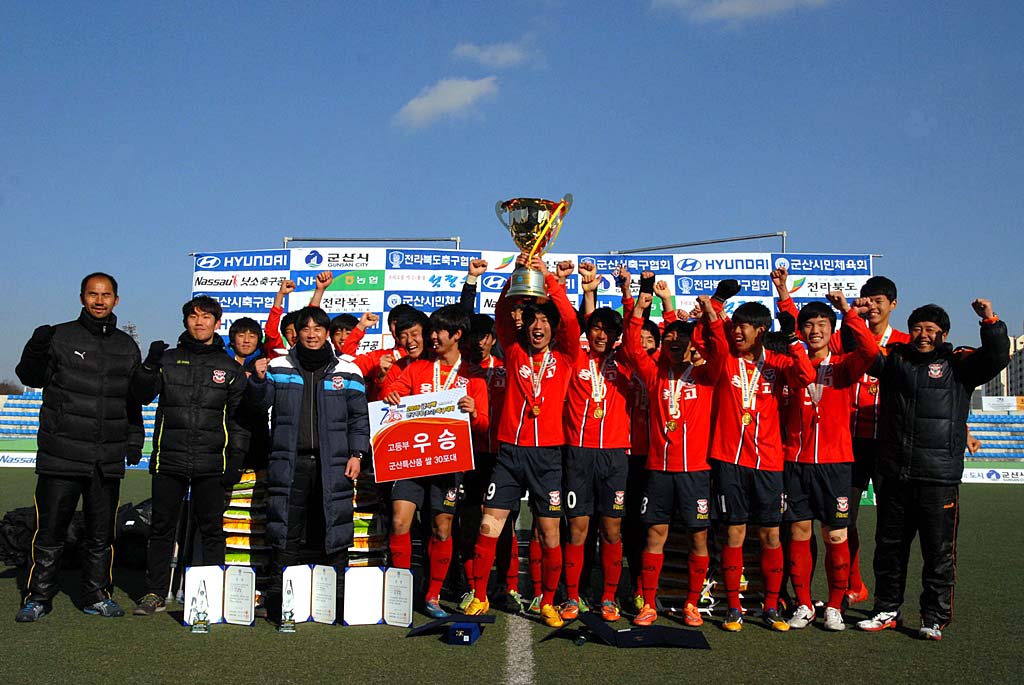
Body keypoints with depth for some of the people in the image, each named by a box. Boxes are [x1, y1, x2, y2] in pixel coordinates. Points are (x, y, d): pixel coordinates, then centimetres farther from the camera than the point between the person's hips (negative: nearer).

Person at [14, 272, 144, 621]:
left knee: (101, 532, 9)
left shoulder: (127, 346, 13)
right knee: (50, 527, 1)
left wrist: (134, 439, 12)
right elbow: (32, 378, 1)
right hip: (61, 454, -3)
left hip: (108, 458, 3)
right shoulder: (60, 336, 3)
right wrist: (36, 352, -18)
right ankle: (38, 597, 14)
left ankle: (96, 596, 20)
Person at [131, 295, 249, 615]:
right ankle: (155, 593, 16)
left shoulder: (230, 368, 9)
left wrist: (235, 461, 3)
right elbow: (141, 396, 1)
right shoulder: (168, 359, 10)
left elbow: (238, 418, 10)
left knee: (212, 530, 5)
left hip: (211, 463, 0)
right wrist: (150, 366, -15)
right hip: (169, 459, 1)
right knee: (162, 528, 6)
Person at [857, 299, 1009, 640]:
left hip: (940, 477, -3)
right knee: (889, 547, 12)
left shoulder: (958, 364, 6)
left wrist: (990, 322, -17)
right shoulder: (894, 359, 13)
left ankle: (934, 617, 15)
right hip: (894, 475, 3)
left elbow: (996, 357, -5)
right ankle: (887, 611, 24)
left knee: (938, 551, 2)